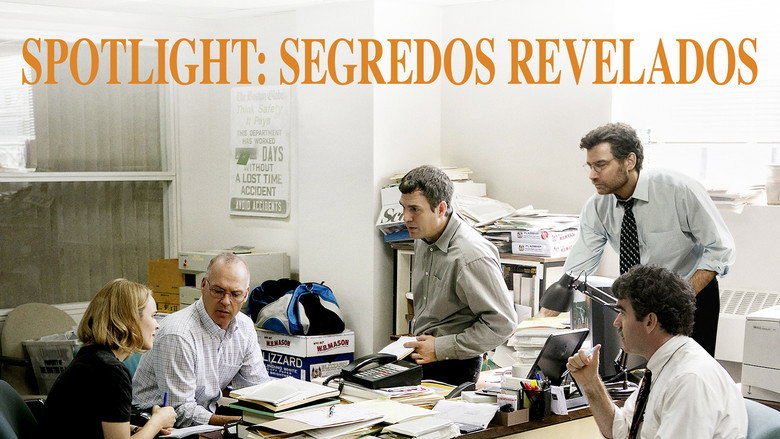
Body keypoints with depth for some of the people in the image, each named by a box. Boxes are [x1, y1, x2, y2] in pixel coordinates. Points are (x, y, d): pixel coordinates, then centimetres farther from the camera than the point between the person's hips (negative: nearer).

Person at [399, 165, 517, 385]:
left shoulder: (471, 256, -21)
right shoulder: (423, 239, 7)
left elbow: (502, 322, -19)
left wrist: (441, 348, -18)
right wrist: (418, 339, 12)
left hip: (453, 366, -7)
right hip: (421, 357, 7)